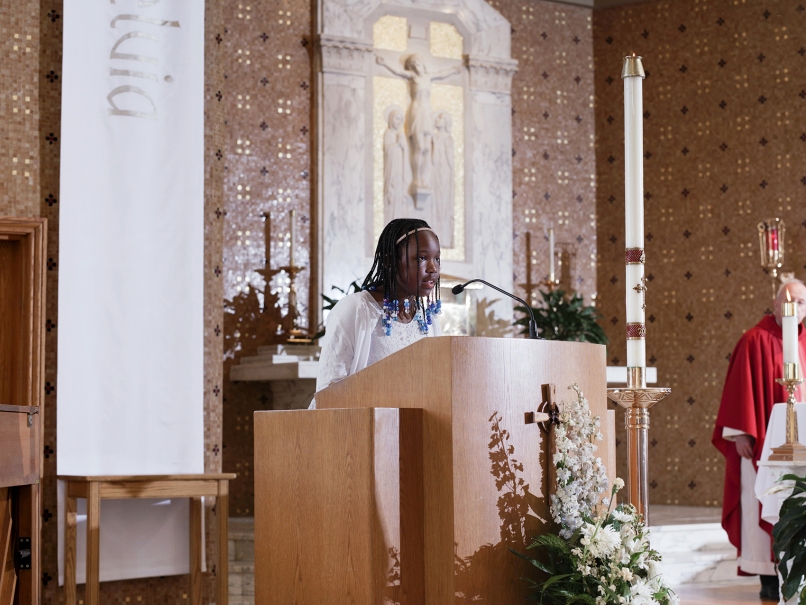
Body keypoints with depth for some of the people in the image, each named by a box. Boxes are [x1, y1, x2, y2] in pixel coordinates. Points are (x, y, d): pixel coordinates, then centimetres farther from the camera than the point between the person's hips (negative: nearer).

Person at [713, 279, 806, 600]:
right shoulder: (756, 340, -6)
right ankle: (769, 579, 2)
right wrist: (741, 434, -14)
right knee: (764, 507, -2)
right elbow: (740, 388, -9)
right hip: (763, 438, -5)